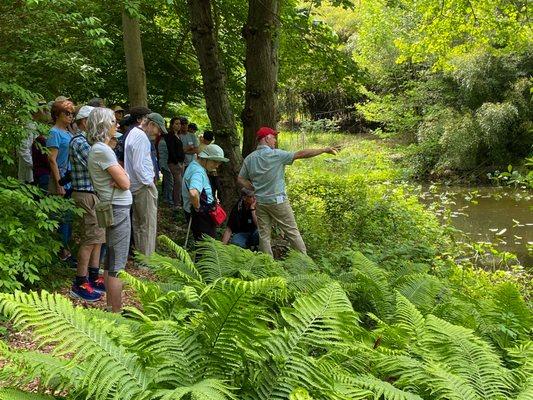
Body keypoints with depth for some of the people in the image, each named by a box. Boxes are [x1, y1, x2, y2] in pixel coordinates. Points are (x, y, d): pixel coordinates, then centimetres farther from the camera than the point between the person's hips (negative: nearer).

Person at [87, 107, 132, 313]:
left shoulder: (98, 148, 13)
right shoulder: (102, 150, -17)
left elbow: (123, 179, 10)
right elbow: (125, 183, -17)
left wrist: (120, 176, -11)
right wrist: (122, 175, 2)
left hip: (114, 207, 10)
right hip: (118, 209, -10)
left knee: (110, 261, 15)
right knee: (117, 265, -4)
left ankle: (110, 307, 24)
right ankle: (116, 312, 1)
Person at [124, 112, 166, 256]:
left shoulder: (133, 133, 16)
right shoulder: (142, 137, -17)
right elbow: (138, 166, -22)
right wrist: (149, 183, -13)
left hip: (135, 185, 11)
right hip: (143, 186, -11)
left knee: (138, 223, 15)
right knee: (148, 224, -7)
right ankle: (147, 257, -5)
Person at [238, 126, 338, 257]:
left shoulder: (249, 159, 4)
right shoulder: (275, 154, -12)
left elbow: (241, 179, 9)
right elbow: (301, 154, -14)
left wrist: (255, 189, 12)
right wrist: (325, 150, -9)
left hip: (260, 201, 5)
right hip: (277, 200, -5)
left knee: (263, 234, 8)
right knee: (292, 231, 4)